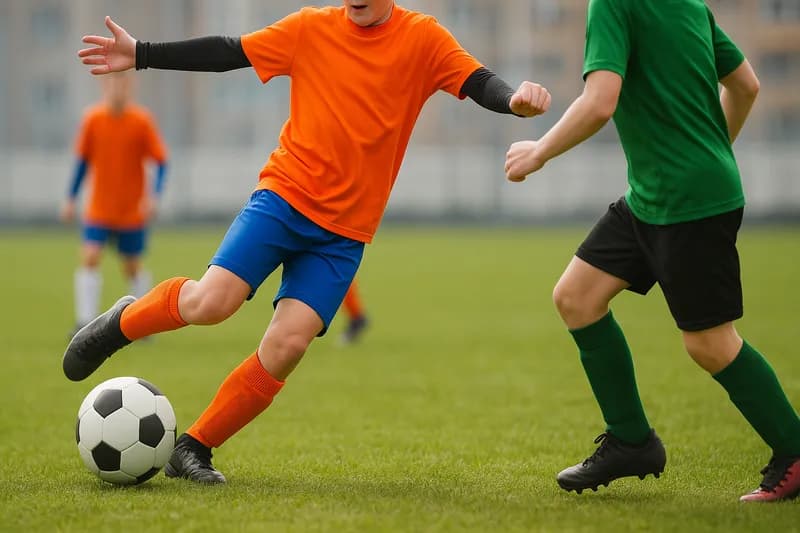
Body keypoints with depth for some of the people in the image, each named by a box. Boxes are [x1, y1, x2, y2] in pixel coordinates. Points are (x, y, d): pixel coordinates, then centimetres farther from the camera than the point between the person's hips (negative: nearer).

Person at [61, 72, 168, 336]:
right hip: (99, 209, 1)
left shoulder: (142, 121, -8)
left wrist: (153, 195, -18)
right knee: (89, 259, -13)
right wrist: (71, 198, 8)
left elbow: (161, 161, -5)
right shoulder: (93, 119, -3)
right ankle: (86, 322, -12)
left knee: (132, 267, 6)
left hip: (133, 211, -1)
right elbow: (83, 160, 8)